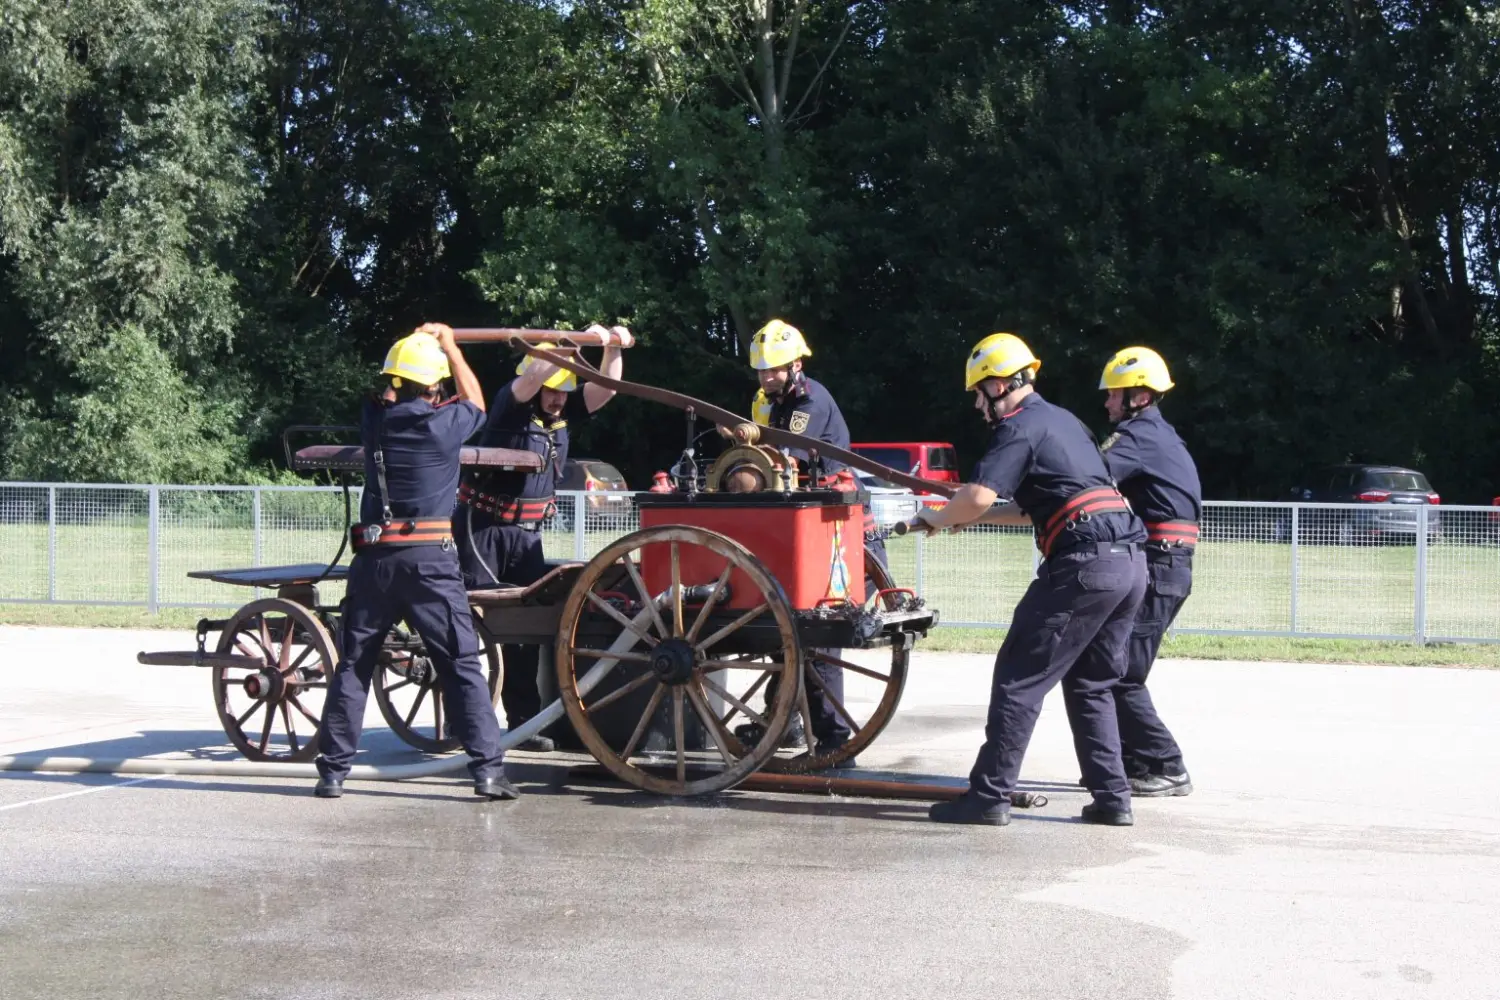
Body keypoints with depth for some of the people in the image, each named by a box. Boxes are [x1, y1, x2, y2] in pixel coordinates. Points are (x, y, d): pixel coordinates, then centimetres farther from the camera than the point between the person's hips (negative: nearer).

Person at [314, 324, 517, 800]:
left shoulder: (374, 419, 5)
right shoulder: (443, 424, -3)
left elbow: (389, 394, 30)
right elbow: (475, 402, 20)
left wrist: (419, 343, 35)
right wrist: (449, 346, 31)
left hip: (372, 558, 3)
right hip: (429, 559, -3)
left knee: (353, 666, 11)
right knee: (462, 666, 0)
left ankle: (332, 770, 13)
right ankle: (488, 768, -5)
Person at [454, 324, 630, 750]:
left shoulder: (565, 414, 6)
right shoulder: (511, 404, -10)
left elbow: (604, 389, 1)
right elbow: (533, 376, -28)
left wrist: (614, 349, -16)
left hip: (526, 533, 6)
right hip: (483, 526, -6)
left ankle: (523, 721, 7)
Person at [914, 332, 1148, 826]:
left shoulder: (1020, 427, -3)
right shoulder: (1064, 421, 25)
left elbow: (977, 496, -17)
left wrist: (935, 519, 2)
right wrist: (975, 517, 29)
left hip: (1083, 562, -9)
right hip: (1131, 561, 9)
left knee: (1019, 678, -2)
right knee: (1091, 684, 18)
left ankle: (990, 795, -2)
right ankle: (1112, 798, 15)